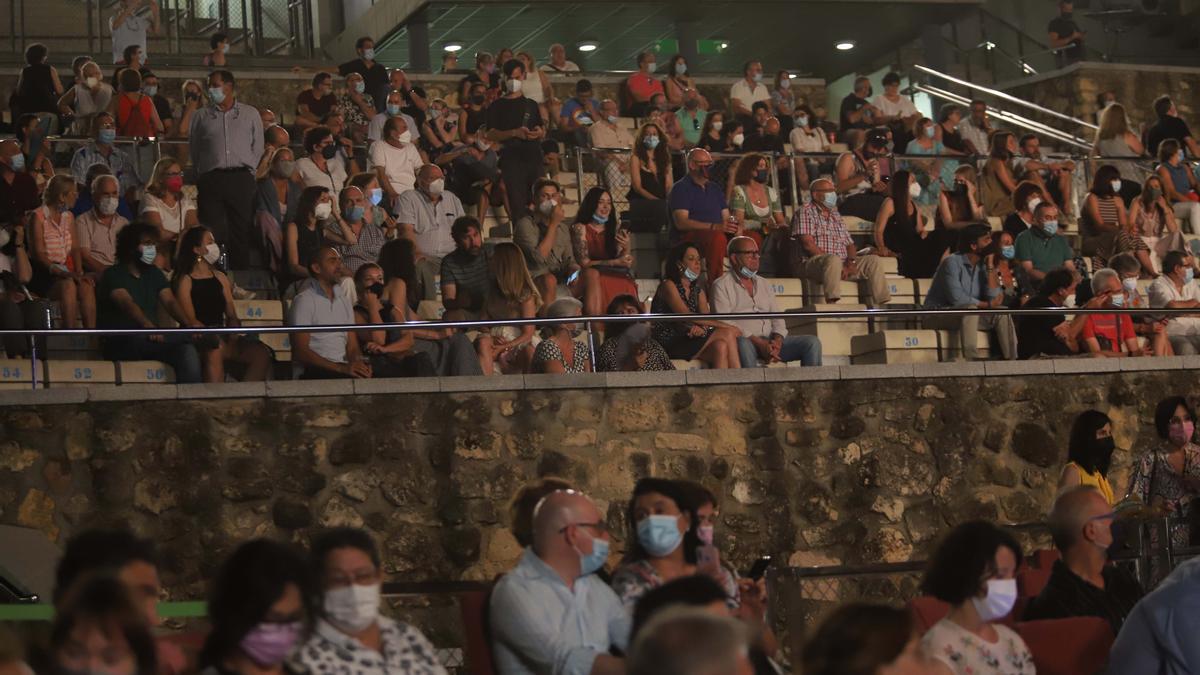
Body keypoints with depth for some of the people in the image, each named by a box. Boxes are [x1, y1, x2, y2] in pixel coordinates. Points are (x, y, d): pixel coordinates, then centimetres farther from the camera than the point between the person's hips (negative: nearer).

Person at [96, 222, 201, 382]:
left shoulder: (154, 274, 20)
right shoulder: (114, 274, 0)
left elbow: (169, 302, 4)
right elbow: (126, 302, -20)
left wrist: (188, 323, -20)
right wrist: (147, 325, -41)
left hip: (151, 342, 5)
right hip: (120, 344, -5)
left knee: (188, 352, -26)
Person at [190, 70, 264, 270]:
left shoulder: (250, 114, 12)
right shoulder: (201, 116, 12)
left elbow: (257, 147, 13)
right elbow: (193, 148, 14)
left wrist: (247, 170, 5)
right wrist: (202, 172, 6)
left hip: (241, 179, 0)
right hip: (211, 180, 0)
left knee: (242, 230, -1)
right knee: (212, 233, -5)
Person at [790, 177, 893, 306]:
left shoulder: (835, 215, 25)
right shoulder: (805, 212, 1)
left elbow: (849, 244, 20)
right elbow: (808, 244, -12)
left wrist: (851, 262, -4)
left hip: (841, 266, 7)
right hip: (811, 264, -7)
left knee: (873, 260, -4)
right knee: (833, 260, -37)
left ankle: (881, 305, -12)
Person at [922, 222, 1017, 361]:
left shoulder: (982, 265, 6)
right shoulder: (952, 262, -17)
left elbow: (993, 296, -5)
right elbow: (957, 298, -27)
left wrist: (990, 265, -7)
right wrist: (987, 305, -15)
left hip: (966, 316, 7)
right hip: (938, 315, -7)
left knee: (1002, 314, -9)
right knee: (970, 309, -34)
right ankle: (971, 359, -45)